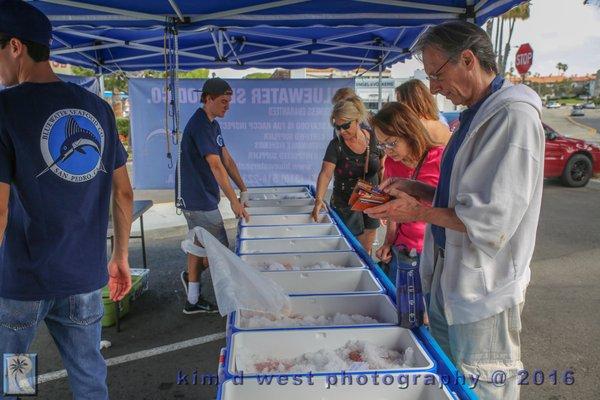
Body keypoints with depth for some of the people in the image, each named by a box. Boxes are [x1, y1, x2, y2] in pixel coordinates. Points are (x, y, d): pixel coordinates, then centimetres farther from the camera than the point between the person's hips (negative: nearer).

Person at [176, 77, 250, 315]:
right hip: (198, 199, -10)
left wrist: (243, 189, 8)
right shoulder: (199, 125, -19)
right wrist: (234, 201, -27)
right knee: (220, 250, -2)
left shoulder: (213, 125, 13)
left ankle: (193, 301, 25)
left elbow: (227, 159, 13)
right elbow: (216, 166, -25)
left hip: (202, 197, 11)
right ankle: (191, 275, 22)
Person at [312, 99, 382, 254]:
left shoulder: (374, 139, -5)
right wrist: (319, 199, -35)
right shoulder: (336, 145, -13)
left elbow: (382, 170, 3)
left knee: (367, 247, 16)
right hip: (346, 204, -3)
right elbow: (325, 173, -21)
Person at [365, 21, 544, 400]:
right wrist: (417, 189, 4)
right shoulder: (476, 114, 10)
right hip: (449, 274, 9)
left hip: (484, 287, -9)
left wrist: (420, 212, -17)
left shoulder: (513, 116, -22)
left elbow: (493, 219, -26)